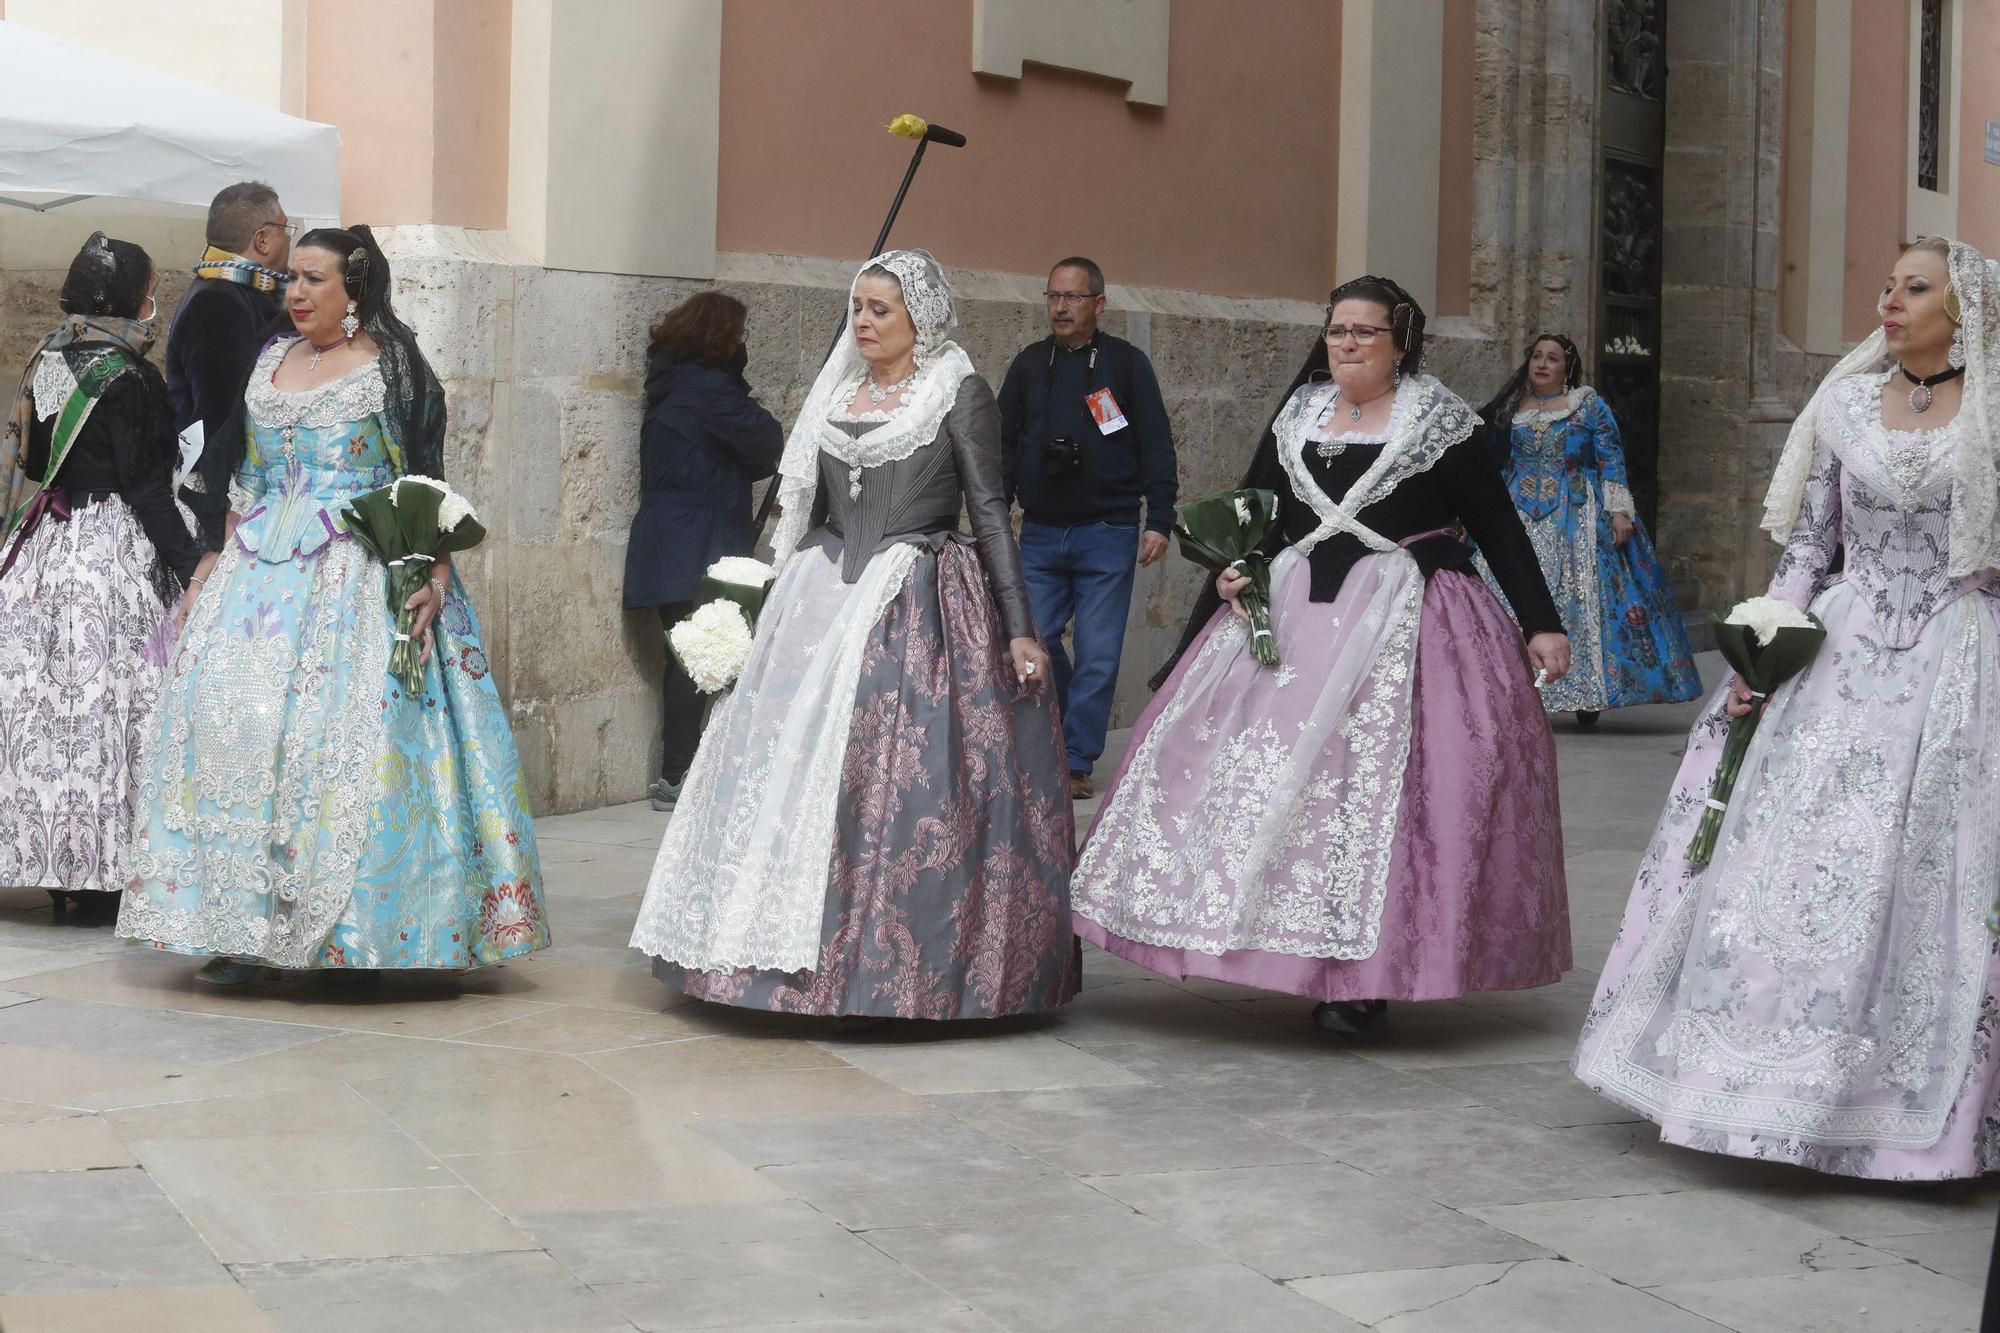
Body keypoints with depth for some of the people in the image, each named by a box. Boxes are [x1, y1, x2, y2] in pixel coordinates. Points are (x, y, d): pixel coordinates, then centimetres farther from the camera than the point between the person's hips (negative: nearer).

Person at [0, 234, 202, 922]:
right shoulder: (127, 379, -13)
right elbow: (144, 486, -16)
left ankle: (61, 870, 14)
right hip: (115, 549, -8)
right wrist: (192, 565, -13)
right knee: (105, 699, -5)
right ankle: (100, 872, -3)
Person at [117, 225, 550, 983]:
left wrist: (434, 574, -14)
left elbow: (426, 483, -4)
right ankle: (242, 927, -1)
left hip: (358, 574, -5)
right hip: (261, 571, 5)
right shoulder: (268, 364, 16)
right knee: (232, 714, -5)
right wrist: (221, 560, 14)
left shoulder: (393, 370, 0)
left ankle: (354, 930, -4)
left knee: (350, 726, -12)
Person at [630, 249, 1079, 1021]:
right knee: (799, 768, 2)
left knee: (902, 781, -8)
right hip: (829, 603, 6)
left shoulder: (960, 395, -2)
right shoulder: (839, 394, 14)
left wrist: (1019, 629, -10)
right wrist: (784, 602, 19)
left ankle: (899, 970, 1)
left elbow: (990, 514, -5)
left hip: (920, 606, -6)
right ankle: (808, 951, 11)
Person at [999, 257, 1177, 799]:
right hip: (1040, 534, 3)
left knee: (1097, 655, -1)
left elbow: (1156, 446, -1)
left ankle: (1077, 762, 8)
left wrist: (1159, 520, -8)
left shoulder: (1126, 363, 1)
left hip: (1107, 534, -3)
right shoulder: (1029, 364, 11)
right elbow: (1004, 446, 15)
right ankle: (1059, 735, 21)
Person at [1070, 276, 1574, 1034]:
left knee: (1377, 778, -10)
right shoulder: (1298, 416, 13)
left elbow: (1498, 528, 2)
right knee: (1262, 761, -4)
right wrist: (1233, 570, 0)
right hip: (1292, 612, 5)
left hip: (1404, 622, -5)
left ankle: (1366, 976, -4)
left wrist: (1541, 625, -1)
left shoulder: (1441, 423, 0)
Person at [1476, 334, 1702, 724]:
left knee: (1581, 597, -7)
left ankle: (1587, 694, -3)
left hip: (1577, 520, -3)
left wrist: (1619, 511, -11)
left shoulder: (1590, 407, 2)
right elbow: (1498, 465, 17)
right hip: (1519, 517, 3)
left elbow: (1611, 461, -2)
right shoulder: (1512, 409, 13)